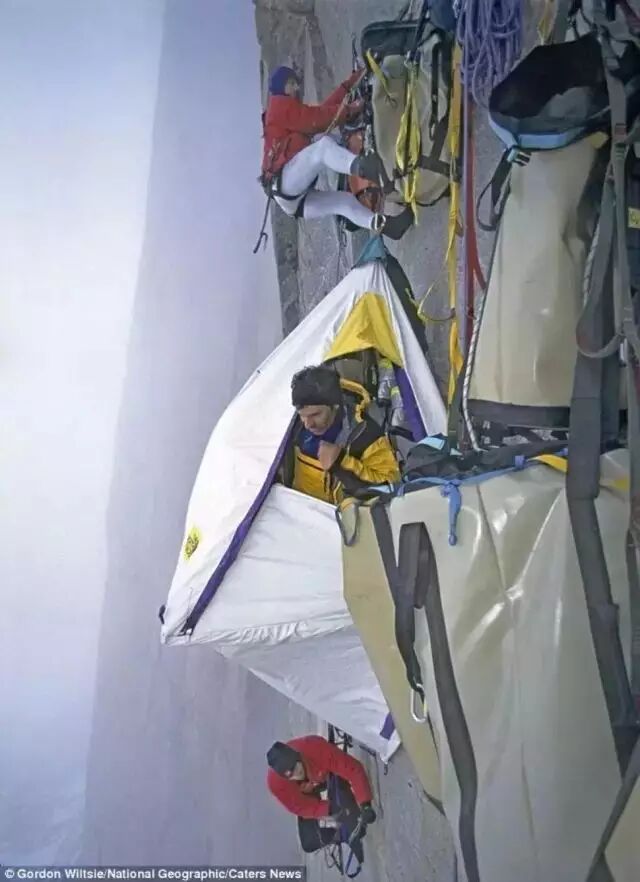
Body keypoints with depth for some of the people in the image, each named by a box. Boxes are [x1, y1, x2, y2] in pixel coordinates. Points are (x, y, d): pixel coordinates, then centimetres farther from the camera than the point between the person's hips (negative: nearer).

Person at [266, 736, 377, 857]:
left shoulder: (316, 748, -42)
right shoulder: (275, 782, -34)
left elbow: (353, 769, -36)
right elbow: (299, 807, -22)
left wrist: (365, 805, -44)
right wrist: (331, 809, -34)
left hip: (332, 780, -2)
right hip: (307, 796, 2)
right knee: (309, 844, -2)